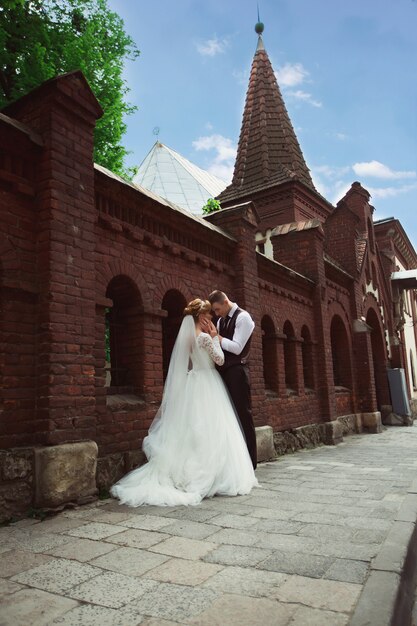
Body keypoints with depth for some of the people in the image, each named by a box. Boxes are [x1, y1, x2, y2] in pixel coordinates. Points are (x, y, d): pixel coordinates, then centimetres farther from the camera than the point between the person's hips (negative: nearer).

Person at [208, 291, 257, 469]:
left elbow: (236, 348, -16)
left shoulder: (242, 317, -8)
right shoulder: (221, 320, 16)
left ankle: (249, 462, 5)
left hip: (237, 372, -8)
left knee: (242, 414, -4)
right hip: (223, 372, 8)